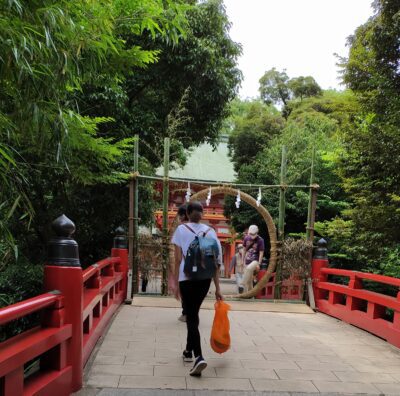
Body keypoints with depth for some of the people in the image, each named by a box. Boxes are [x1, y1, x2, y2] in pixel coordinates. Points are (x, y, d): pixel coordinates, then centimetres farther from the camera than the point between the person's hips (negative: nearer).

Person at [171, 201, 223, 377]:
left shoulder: (181, 229, -3)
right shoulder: (210, 231, 4)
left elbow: (178, 259, -6)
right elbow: (215, 261, 2)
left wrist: (176, 283, 0)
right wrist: (217, 288, 4)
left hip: (187, 278, -3)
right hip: (205, 278, 4)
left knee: (191, 316, 0)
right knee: (194, 312, 21)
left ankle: (198, 357, -15)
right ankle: (189, 350, 34)